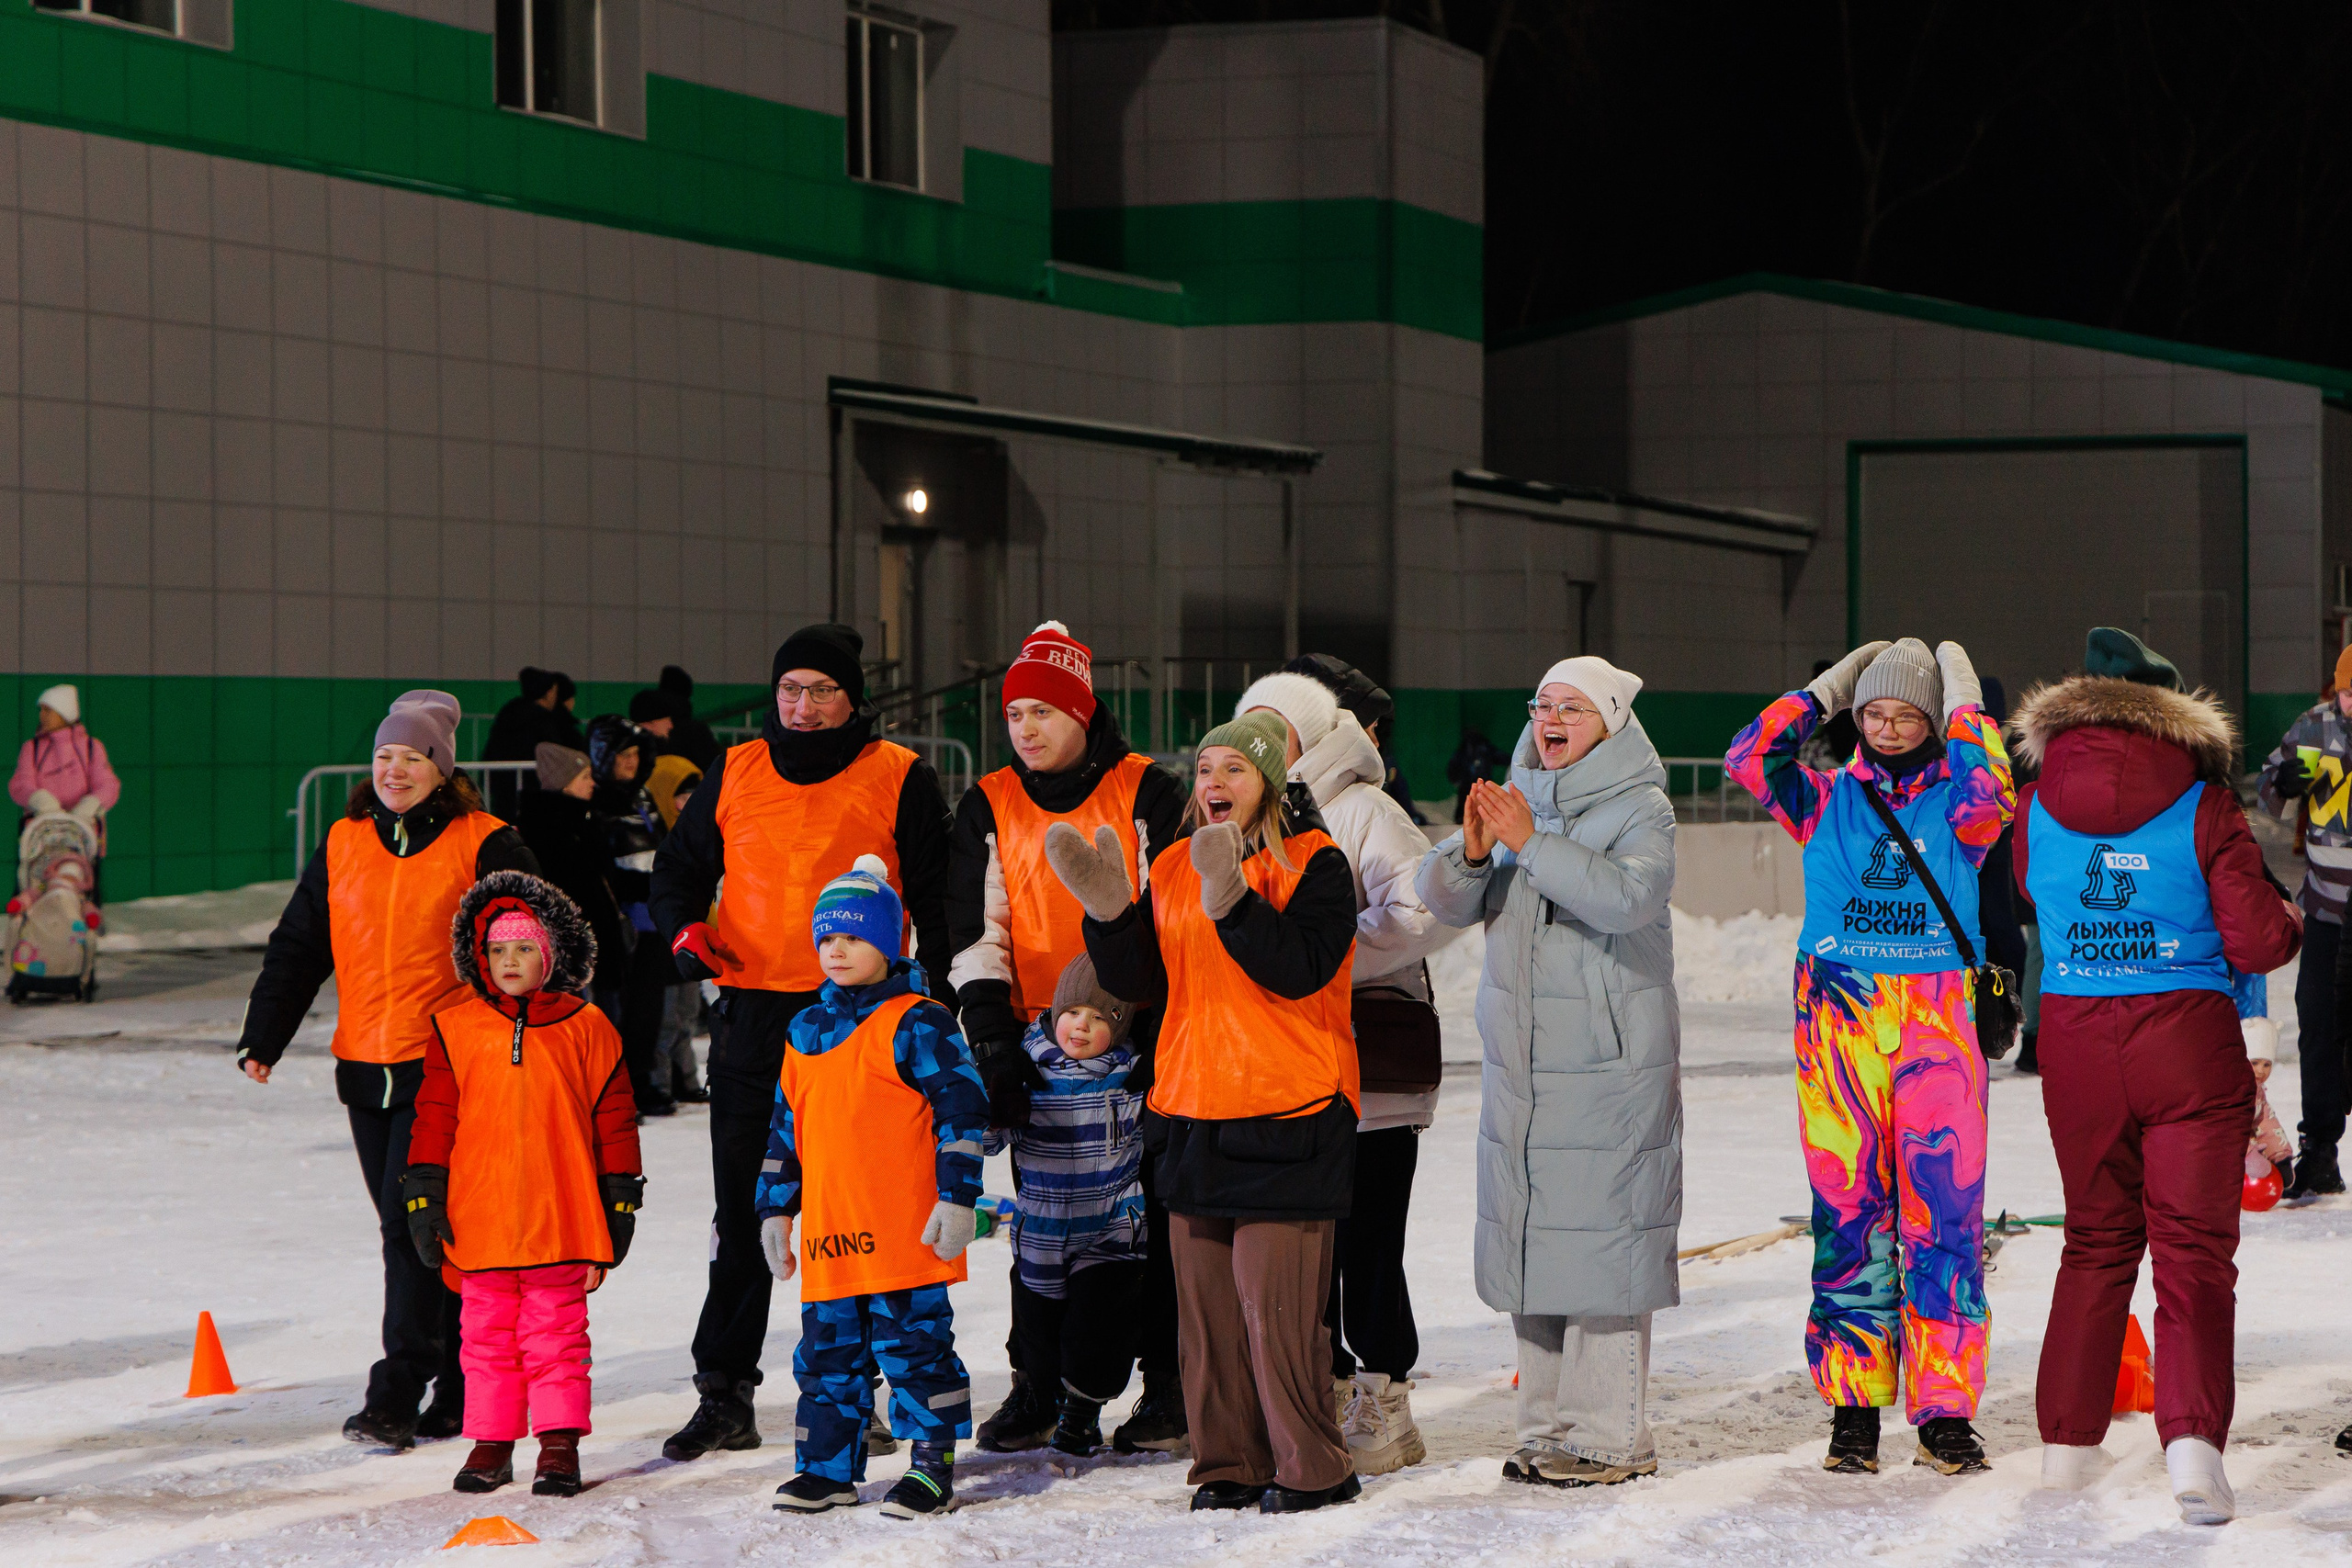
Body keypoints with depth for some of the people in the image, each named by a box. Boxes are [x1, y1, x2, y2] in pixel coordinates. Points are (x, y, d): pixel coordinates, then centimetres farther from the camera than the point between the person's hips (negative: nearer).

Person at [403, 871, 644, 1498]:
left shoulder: (584, 1029, 2)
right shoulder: (456, 1029, 5)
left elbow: (614, 1119, 6)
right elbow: (435, 1114, 7)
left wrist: (620, 1202, 5)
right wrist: (424, 1194, 2)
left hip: (558, 1221, -2)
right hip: (479, 1222, 2)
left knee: (556, 1331, 3)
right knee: (487, 1333, 9)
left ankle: (560, 1443, 9)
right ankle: (491, 1441, 17)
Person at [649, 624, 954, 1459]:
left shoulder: (899, 779, 2)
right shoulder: (735, 775, 10)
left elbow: (937, 899, 3)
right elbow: (680, 863, 19)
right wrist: (683, 928, -1)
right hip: (752, 1013, 2)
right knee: (743, 1211, 4)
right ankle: (725, 1396, 8)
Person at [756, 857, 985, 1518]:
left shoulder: (915, 1023, -5)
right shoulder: (806, 1034, 16)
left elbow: (962, 1108, -8)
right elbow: (785, 1129, 24)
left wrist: (956, 1198, -13)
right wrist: (775, 1209, 21)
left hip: (906, 1234, -7)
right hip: (828, 1237, 7)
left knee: (912, 1343, -3)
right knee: (828, 1351, 11)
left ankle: (934, 1464, 6)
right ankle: (827, 1469, 20)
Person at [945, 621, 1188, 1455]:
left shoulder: (1145, 792, -2)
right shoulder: (990, 808, 7)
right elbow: (973, 931, 3)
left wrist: (1141, 1022, -11)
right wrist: (990, 1034, -9)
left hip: (1136, 1037, -3)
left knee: (1154, 1211, 1)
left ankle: (1166, 1385, 9)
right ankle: (1036, 1384, 14)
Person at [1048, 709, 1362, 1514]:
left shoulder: (1313, 864, -4)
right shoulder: (1174, 867, 13)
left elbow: (1300, 967, -19)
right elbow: (1138, 978, 8)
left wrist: (1233, 901, -29)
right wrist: (1108, 906, -8)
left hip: (1286, 1115, -6)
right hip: (1192, 1111, 6)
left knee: (1274, 1298, -9)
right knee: (1205, 1296, 8)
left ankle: (1310, 1467, 2)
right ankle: (1231, 1463, 16)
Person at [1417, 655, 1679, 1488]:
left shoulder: (1641, 810, -5)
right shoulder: (1516, 801, 12)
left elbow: (1627, 896, -23)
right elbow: (1444, 899, 4)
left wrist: (1531, 843, -28)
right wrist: (1470, 852, -17)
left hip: (1610, 1068, -6)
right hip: (1518, 1067, 6)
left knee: (1600, 1238, -8)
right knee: (1529, 1237, 9)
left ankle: (1609, 1434, -2)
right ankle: (1546, 1427, 17)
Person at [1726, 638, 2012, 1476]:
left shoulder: (1955, 803, 7)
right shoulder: (1828, 800, 11)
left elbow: (1990, 793, -16)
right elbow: (1750, 757, -3)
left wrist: (1963, 705, -4)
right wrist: (1825, 691, 4)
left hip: (1937, 1026, -1)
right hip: (1839, 1022, 1)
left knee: (1944, 1213, -5)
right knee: (1848, 1213, 2)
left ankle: (1945, 1412, 0)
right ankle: (1853, 1406, 8)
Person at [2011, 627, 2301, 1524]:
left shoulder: (2038, 806, 1)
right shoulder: (2204, 807, -8)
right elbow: (2256, 943, -8)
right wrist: (2290, 919, 13)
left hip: (2075, 1039, 3)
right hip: (2189, 1038, -3)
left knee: (2095, 1242, 18)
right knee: (2193, 1246, 0)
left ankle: (2066, 1443, 19)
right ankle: (2192, 1439, -17)